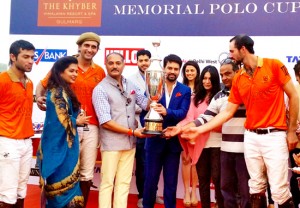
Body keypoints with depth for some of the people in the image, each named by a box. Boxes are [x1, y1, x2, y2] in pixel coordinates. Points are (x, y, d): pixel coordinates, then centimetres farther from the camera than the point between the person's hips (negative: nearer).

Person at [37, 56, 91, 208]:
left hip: (63, 143, 9)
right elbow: (63, 120, -20)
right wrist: (77, 121, -3)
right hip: (60, 145, -9)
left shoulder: (61, 90, 13)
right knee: (63, 182, -3)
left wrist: (77, 118, 4)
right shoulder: (58, 92, -16)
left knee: (57, 184, 13)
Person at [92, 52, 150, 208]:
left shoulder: (131, 86, 9)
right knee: (107, 182, 2)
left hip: (129, 143, 5)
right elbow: (105, 122, -15)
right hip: (111, 143, -5)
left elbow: (147, 105, 10)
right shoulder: (100, 89, -9)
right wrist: (132, 132, -15)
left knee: (124, 182, 11)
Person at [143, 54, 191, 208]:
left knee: (171, 181, 10)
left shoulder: (185, 90, 1)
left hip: (173, 141, 0)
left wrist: (167, 112, -31)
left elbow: (183, 113, -12)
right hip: (154, 140, 0)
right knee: (150, 179, 8)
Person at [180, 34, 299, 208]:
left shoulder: (273, 65, -4)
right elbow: (228, 112, 12)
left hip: (275, 135, -5)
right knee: (256, 187, 10)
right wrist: (200, 129, 7)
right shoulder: (238, 79, 10)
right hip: (251, 137, 5)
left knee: (279, 191, -7)